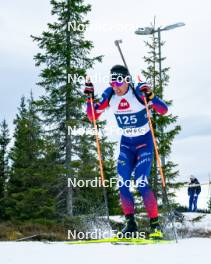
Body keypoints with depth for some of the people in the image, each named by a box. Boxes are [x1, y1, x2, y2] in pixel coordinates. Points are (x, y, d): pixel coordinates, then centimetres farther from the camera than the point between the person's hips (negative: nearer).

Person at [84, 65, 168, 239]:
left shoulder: (139, 91, -19)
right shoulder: (109, 95, -6)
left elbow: (164, 110, -24)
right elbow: (93, 117, 0)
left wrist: (149, 96, -39)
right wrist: (90, 98, -14)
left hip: (144, 141, -5)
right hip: (126, 142, 5)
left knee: (141, 183, -16)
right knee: (123, 183, -7)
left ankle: (155, 225, -7)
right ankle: (131, 223, 4)